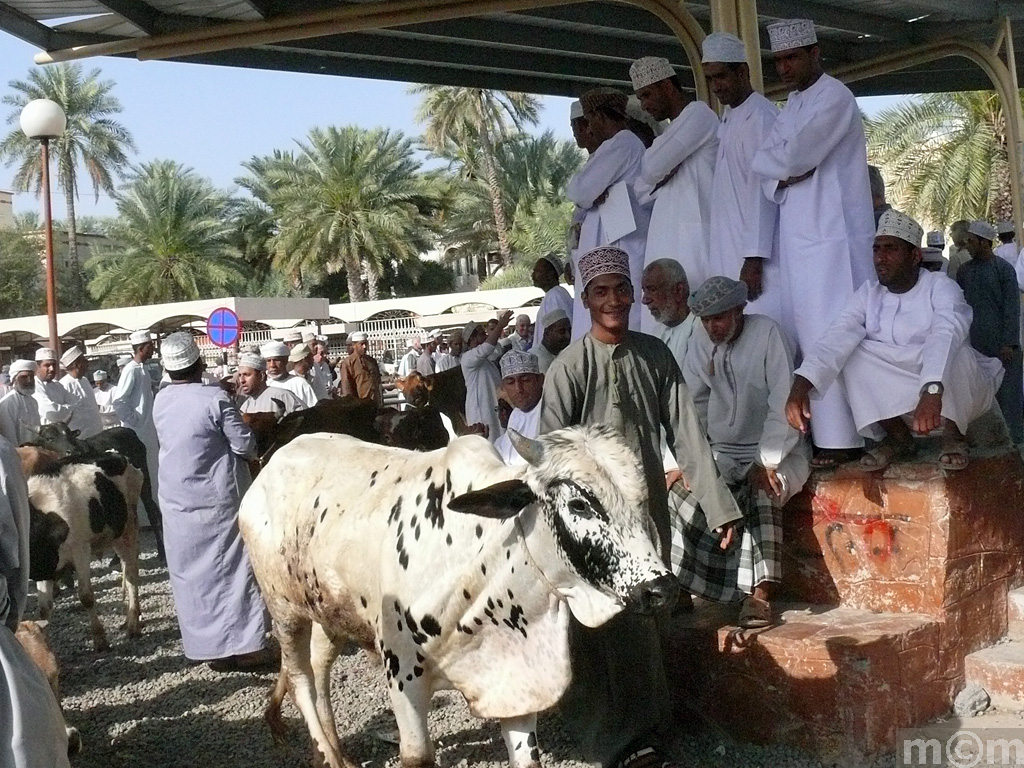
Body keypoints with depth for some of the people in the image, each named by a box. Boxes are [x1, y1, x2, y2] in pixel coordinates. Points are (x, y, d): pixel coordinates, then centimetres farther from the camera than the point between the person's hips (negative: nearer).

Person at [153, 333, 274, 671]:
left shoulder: (161, 401, 0)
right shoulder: (215, 399, -17)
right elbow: (245, 444, -13)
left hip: (176, 501, 5)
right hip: (218, 500, -5)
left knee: (192, 574, 9)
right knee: (233, 568, 3)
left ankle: (211, 648, 13)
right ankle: (246, 646, 4)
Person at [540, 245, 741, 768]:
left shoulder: (655, 355, 2)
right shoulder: (570, 367, -9)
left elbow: (686, 432, 0)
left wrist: (718, 506, -3)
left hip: (648, 505, 4)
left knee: (645, 616, 13)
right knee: (600, 622, -1)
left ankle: (643, 725, 29)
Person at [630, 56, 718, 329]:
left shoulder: (698, 114, -3)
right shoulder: (675, 128, 25)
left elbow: (650, 168, -10)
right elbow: (641, 191, 20)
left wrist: (654, 177, 11)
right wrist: (658, 179, 0)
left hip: (692, 241, -9)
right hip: (666, 242, 9)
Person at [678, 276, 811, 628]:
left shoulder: (767, 332, -15)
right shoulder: (701, 340, 1)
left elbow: (783, 405, -19)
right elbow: (690, 404, 4)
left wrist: (765, 463, -24)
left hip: (777, 449, -5)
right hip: (723, 451, 5)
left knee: (761, 494, -33)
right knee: (679, 493, -18)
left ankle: (760, 593, -29)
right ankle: (672, 584, -9)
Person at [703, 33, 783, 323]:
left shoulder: (759, 116, -10)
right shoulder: (728, 117, 17)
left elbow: (762, 189, -15)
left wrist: (754, 259, -19)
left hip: (754, 253, -8)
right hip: (727, 253, 8)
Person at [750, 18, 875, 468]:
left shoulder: (834, 97, -7)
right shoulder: (792, 104, 20)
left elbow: (792, 158, -18)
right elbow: (762, 162, 10)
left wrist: (779, 162, 2)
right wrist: (782, 177, -8)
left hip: (833, 235, -8)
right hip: (797, 235, 8)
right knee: (800, 336, 7)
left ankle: (841, 438, -8)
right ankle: (810, 428, 12)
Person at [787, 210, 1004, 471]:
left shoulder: (940, 288, -17)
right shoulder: (868, 293, -5)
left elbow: (946, 336, -37)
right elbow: (838, 336, -21)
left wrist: (932, 391, -56)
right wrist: (800, 385, -39)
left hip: (952, 392, -4)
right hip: (897, 397, 4)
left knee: (955, 352, -34)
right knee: (847, 353, -18)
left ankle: (953, 433, -11)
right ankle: (897, 435, -8)